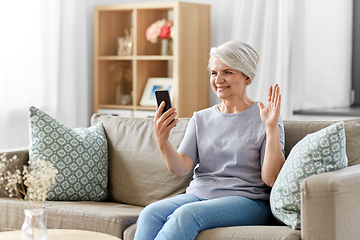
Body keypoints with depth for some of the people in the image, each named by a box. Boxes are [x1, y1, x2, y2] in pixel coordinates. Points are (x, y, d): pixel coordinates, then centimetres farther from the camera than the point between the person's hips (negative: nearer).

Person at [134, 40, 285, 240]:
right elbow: (181, 168, 3)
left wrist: (271, 128, -17)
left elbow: (270, 179, -8)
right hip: (199, 194, 5)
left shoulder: (262, 118, 2)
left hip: (247, 200, -4)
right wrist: (162, 141, -15)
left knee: (186, 214, -33)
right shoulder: (201, 119, 15)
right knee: (150, 214, -26)